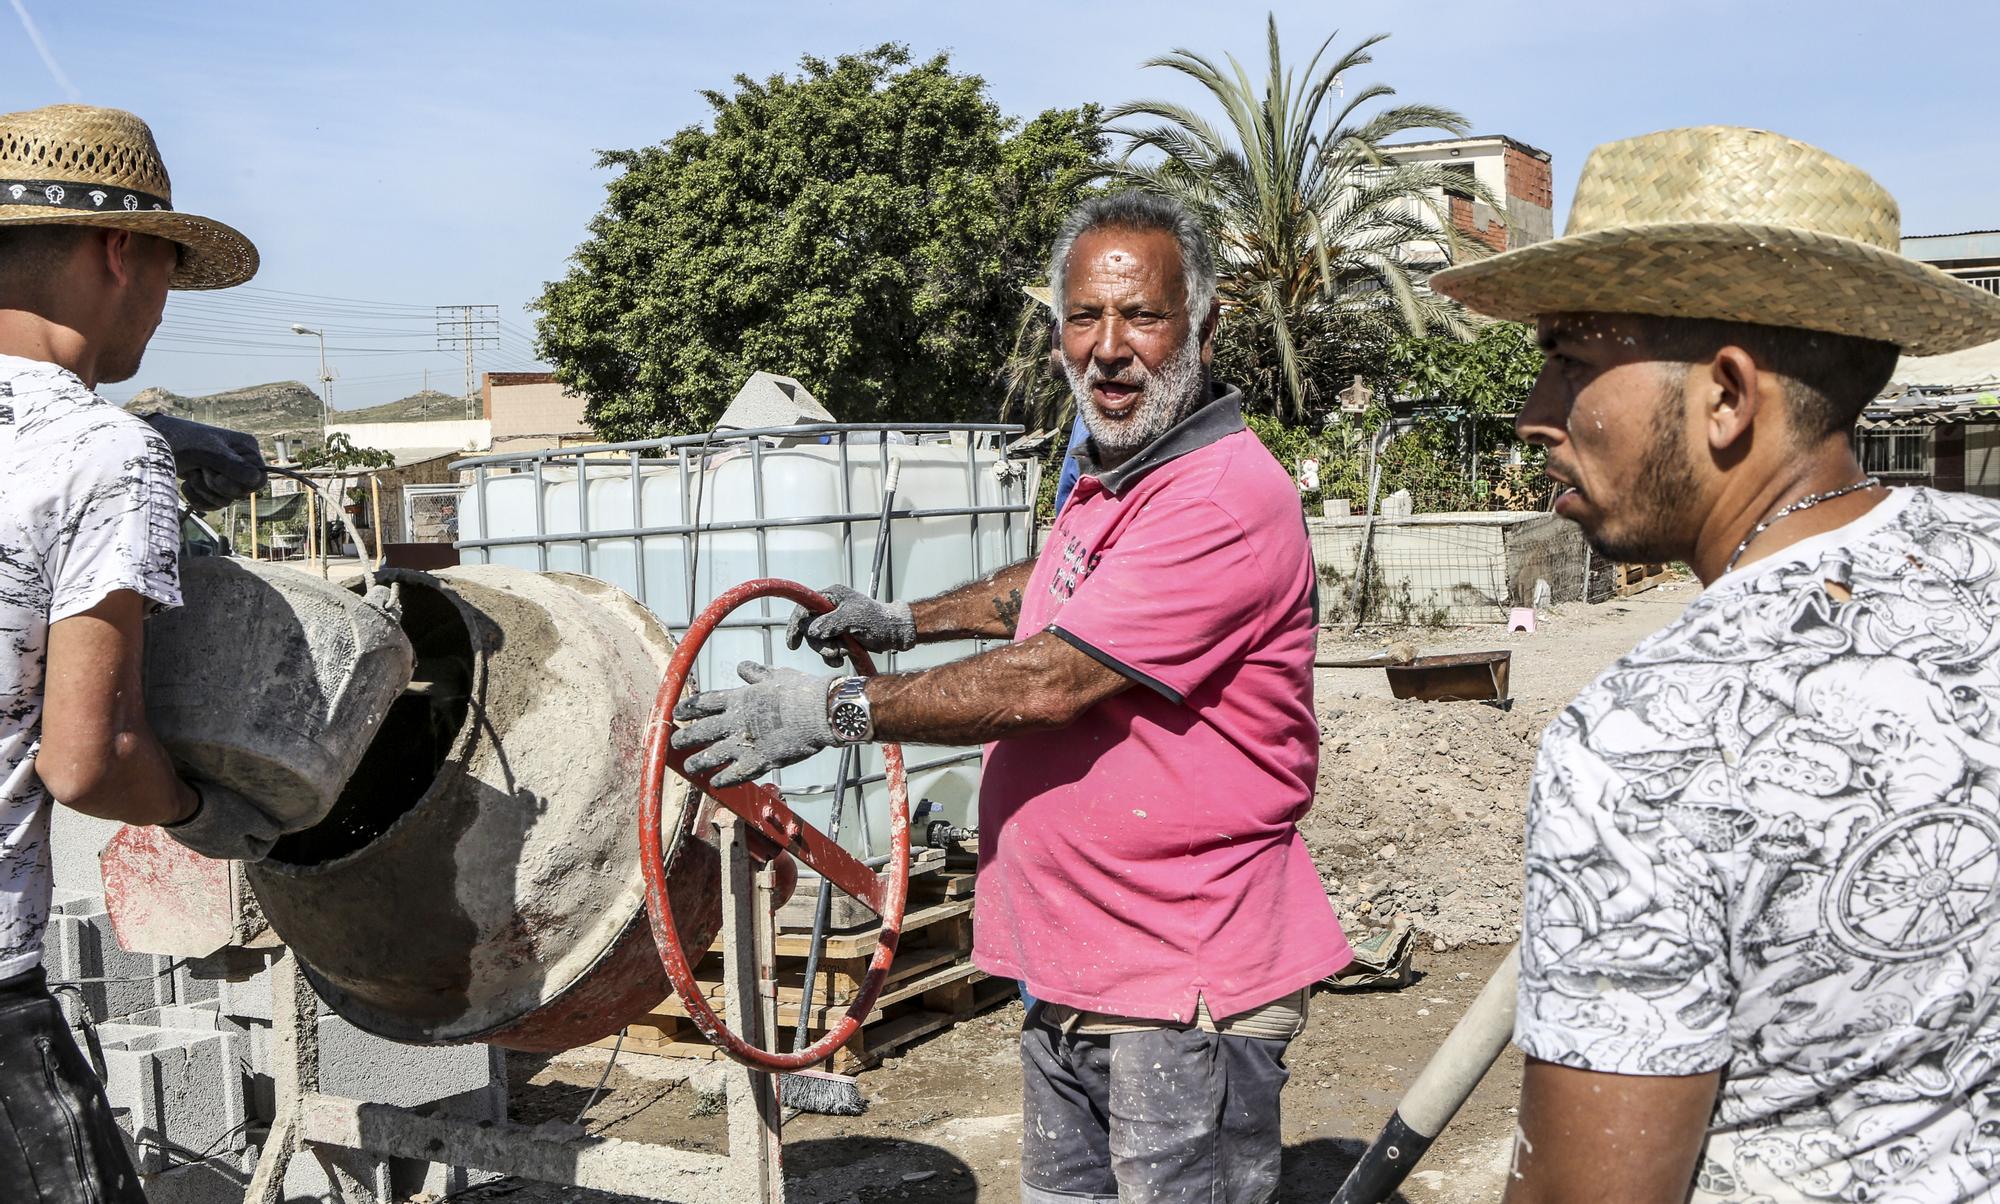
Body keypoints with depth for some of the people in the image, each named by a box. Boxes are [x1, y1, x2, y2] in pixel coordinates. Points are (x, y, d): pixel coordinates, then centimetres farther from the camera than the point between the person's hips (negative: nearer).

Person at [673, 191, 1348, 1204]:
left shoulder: (1226, 496, -21)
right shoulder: (1108, 477, 12)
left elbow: (1050, 682, -25)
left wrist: (835, 710, -19)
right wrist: (910, 620, 25)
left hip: (1187, 998, -9)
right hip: (1069, 971, 9)